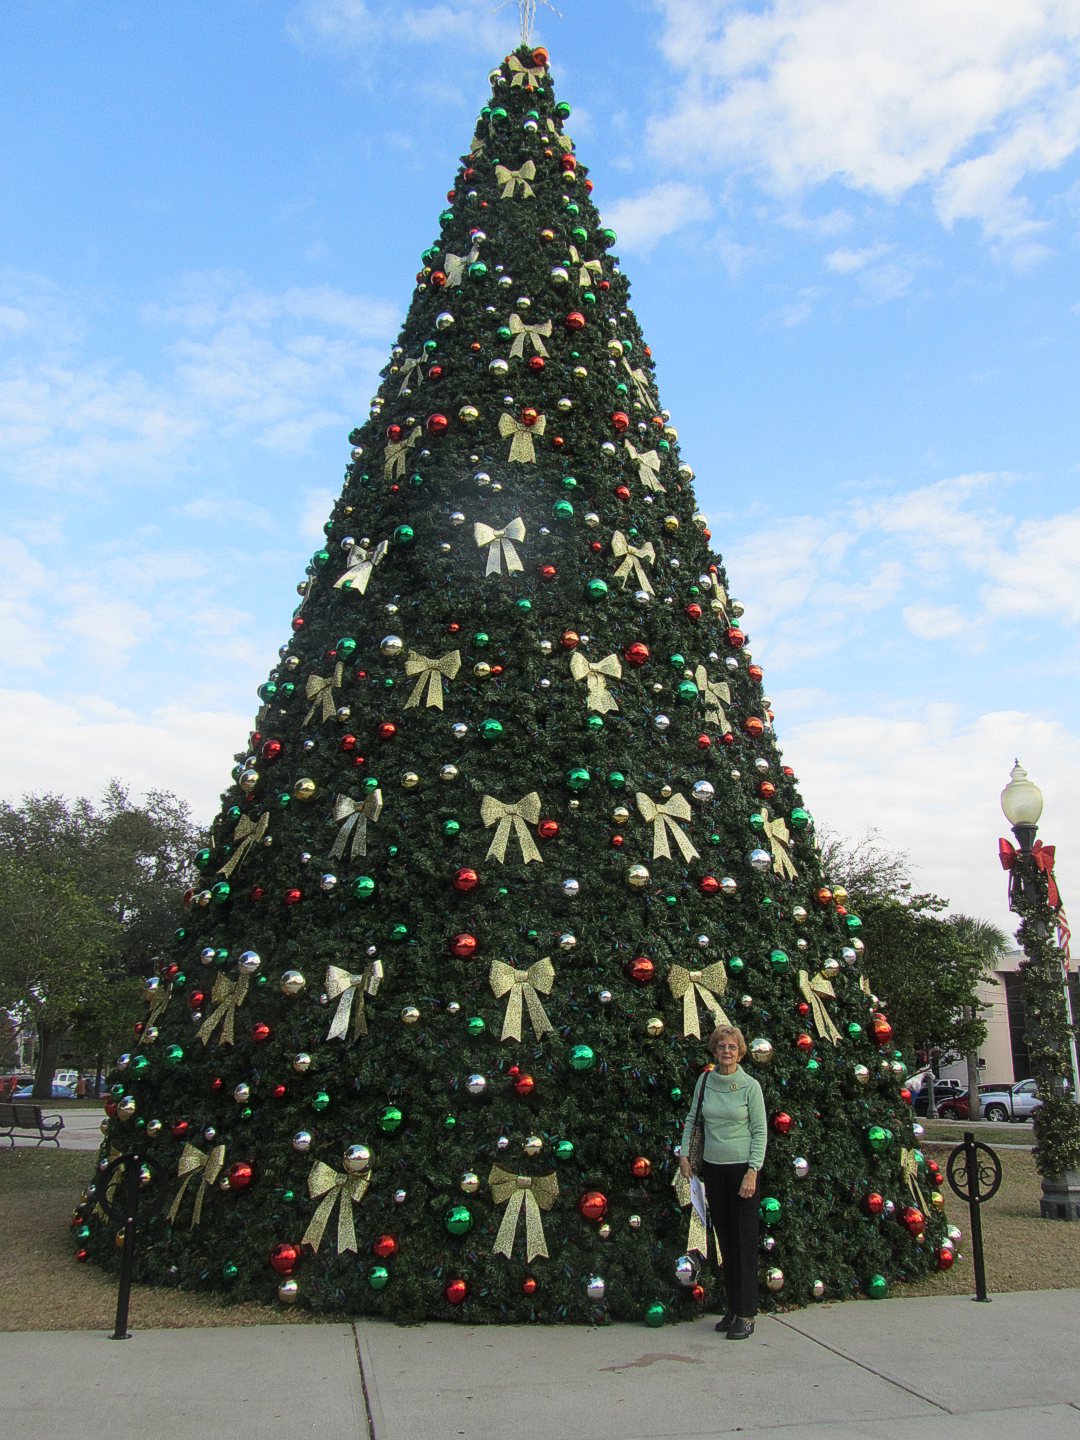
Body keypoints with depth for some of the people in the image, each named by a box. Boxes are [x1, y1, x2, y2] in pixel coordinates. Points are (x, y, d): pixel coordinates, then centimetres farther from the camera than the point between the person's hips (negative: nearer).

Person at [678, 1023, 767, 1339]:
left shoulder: (750, 1086, -8)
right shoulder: (704, 1081, 1)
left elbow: (760, 1132, -7)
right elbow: (692, 1118, 13)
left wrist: (752, 1172, -13)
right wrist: (684, 1153, 9)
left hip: (742, 1167, -4)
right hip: (713, 1167, 4)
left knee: (744, 1240, -1)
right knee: (724, 1239, 9)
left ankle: (746, 1314, 7)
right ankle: (732, 1308, 20)